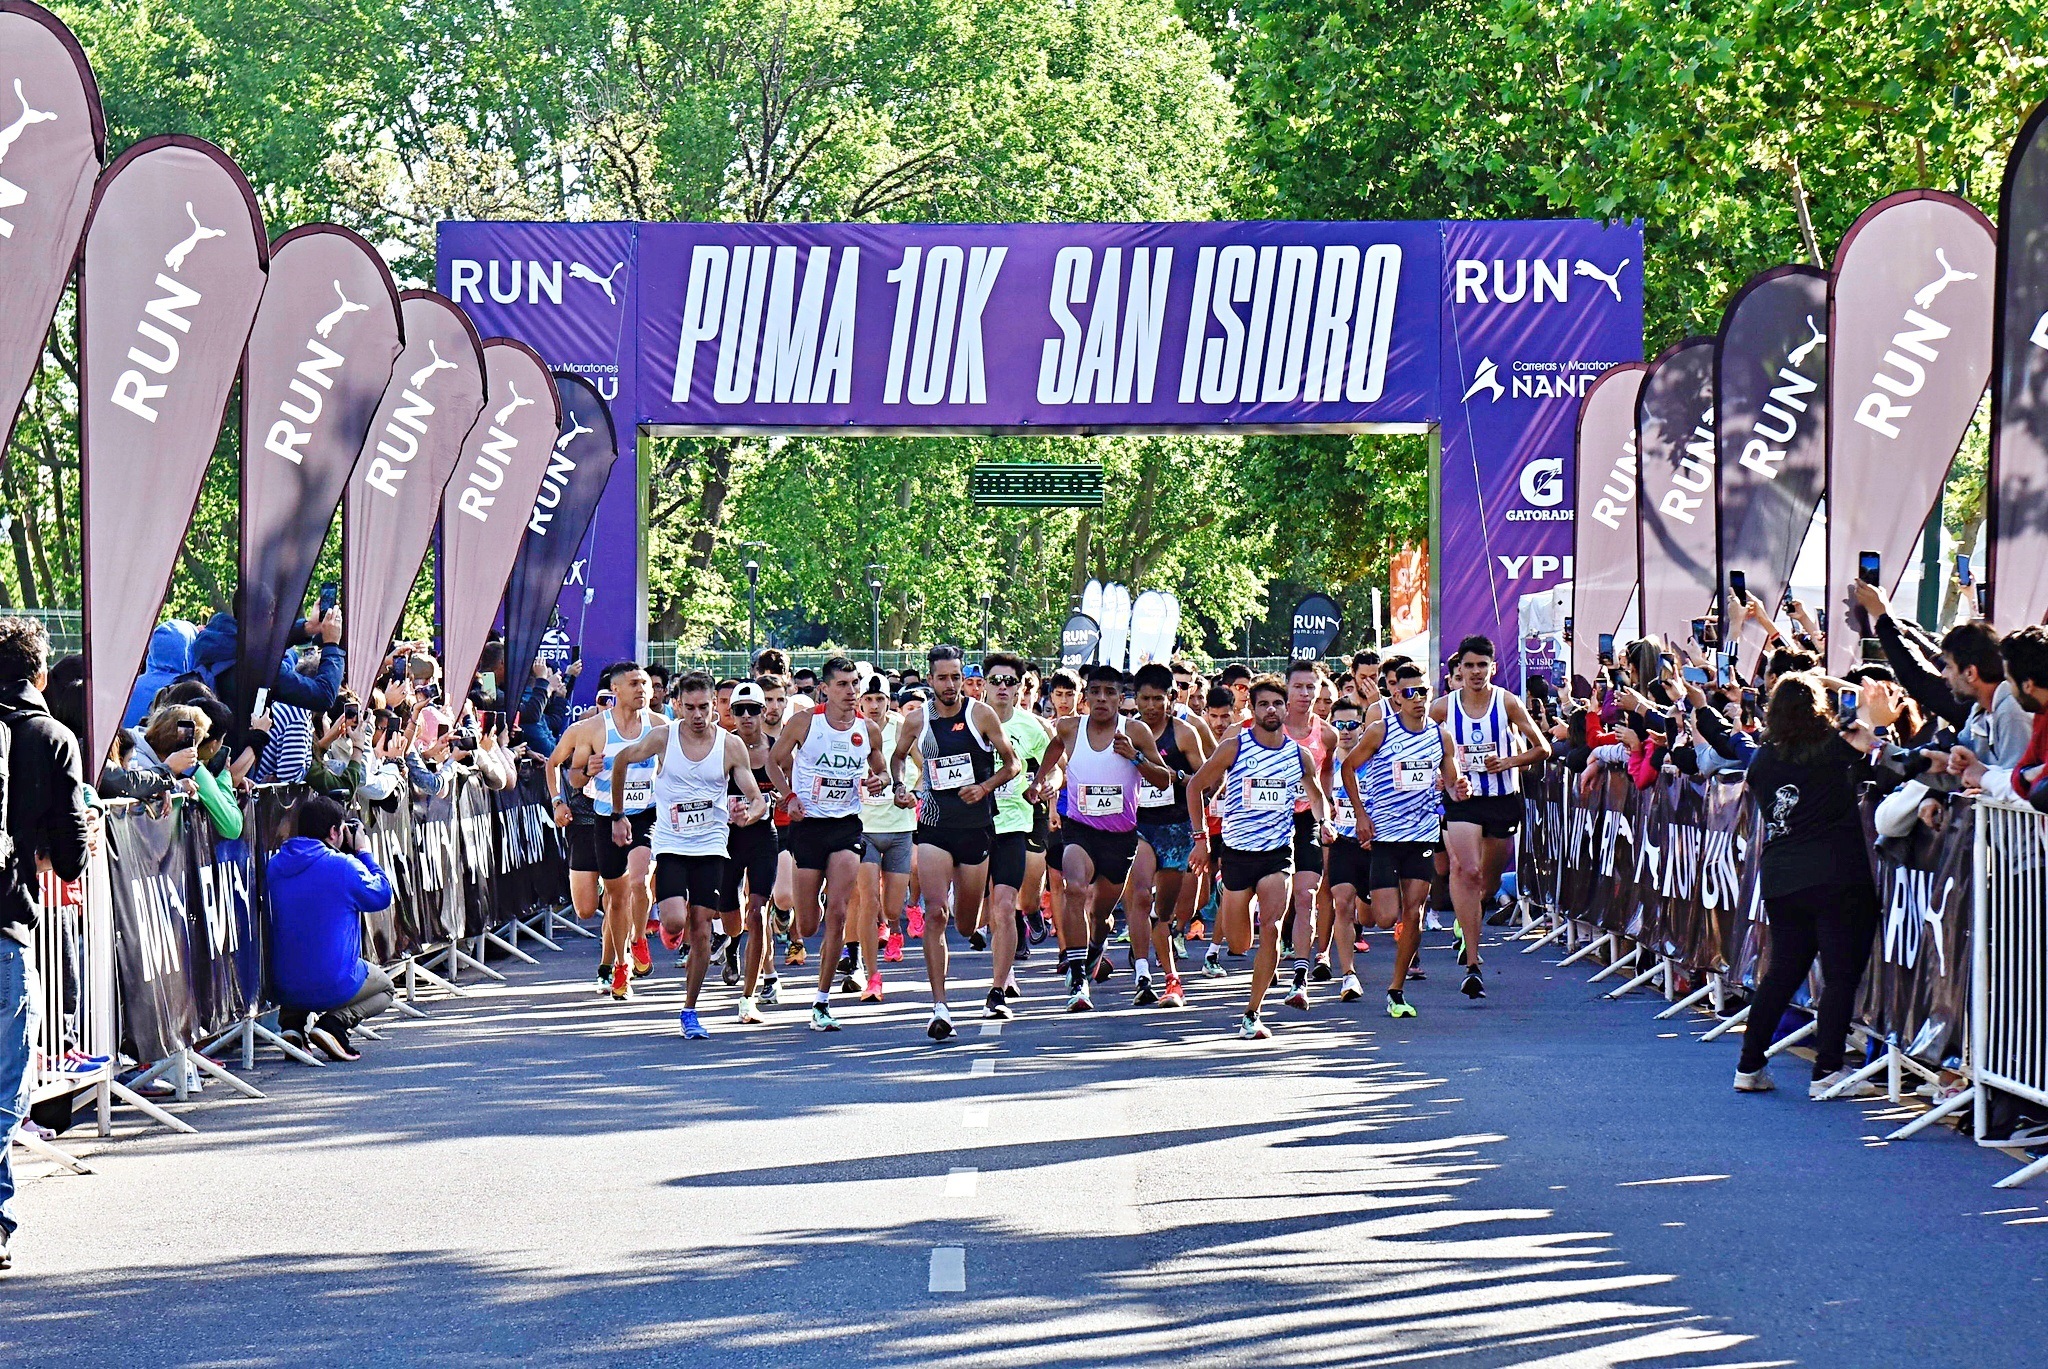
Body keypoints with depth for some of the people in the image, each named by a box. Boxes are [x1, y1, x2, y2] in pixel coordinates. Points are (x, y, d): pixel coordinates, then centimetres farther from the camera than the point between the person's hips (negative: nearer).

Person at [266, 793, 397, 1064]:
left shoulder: (274, 866, 1)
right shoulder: (344, 866, -16)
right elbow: (382, 897, 0)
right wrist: (364, 854, 10)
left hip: (284, 988, 5)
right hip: (334, 985, -5)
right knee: (384, 986, 27)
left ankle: (291, 1024, 10)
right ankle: (334, 1023, -4)